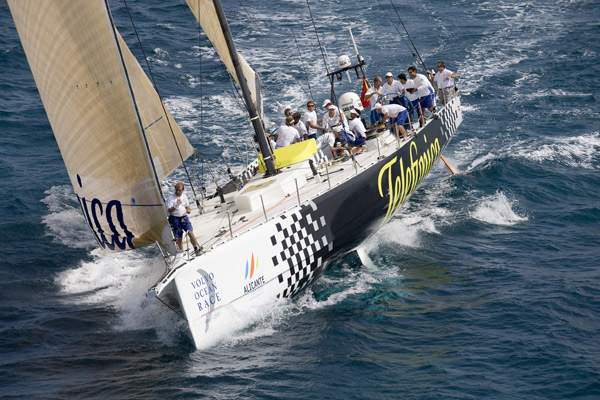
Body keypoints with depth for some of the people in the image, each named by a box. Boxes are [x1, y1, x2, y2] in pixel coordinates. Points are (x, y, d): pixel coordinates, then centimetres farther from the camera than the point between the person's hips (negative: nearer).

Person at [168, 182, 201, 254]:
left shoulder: (184, 196, 11)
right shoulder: (171, 198, -4)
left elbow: (187, 207, 18)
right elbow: (169, 210, -10)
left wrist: (188, 210, -5)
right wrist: (176, 205, -25)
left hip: (184, 217, 3)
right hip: (175, 218, -3)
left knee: (190, 233, -14)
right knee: (179, 237, 1)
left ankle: (196, 248, -7)